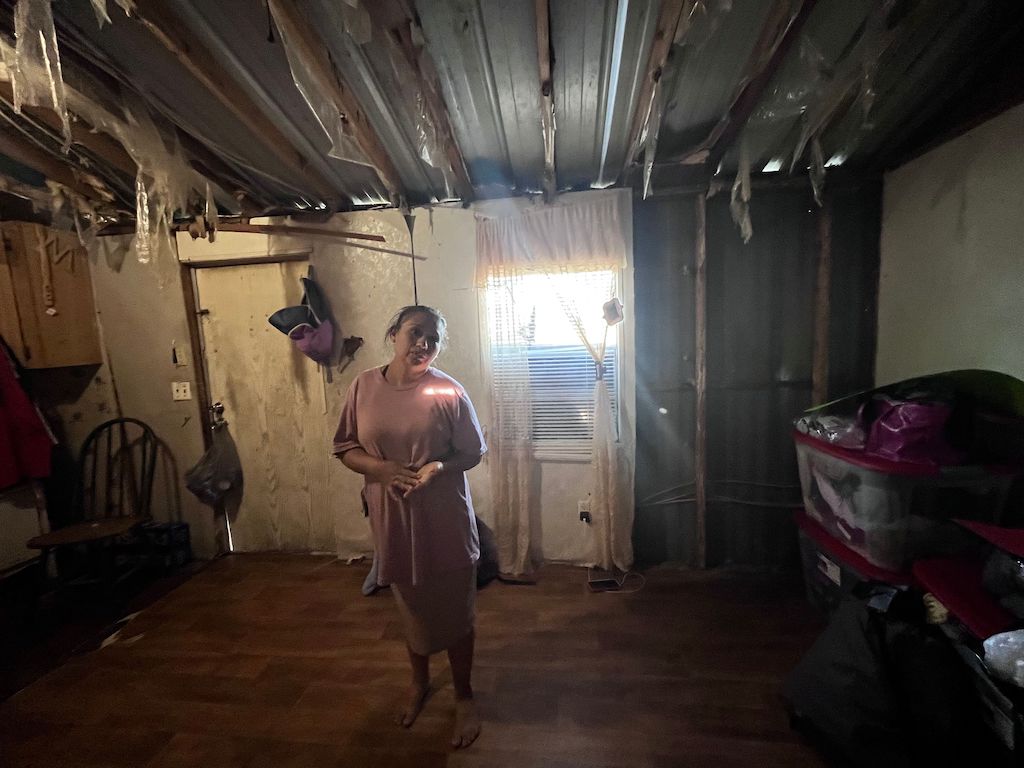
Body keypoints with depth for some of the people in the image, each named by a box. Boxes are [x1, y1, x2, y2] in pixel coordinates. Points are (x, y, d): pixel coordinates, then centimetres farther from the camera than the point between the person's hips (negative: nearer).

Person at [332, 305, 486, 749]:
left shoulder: (448, 391, -12)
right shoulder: (364, 386, -4)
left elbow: (473, 452, -6)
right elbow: (344, 448, 1)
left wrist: (437, 468, -25)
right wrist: (380, 468, -18)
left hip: (444, 519, -2)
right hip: (393, 518, 3)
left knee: (454, 610, 13)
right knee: (411, 607, 23)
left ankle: (464, 696, 38)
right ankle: (420, 682, 50)